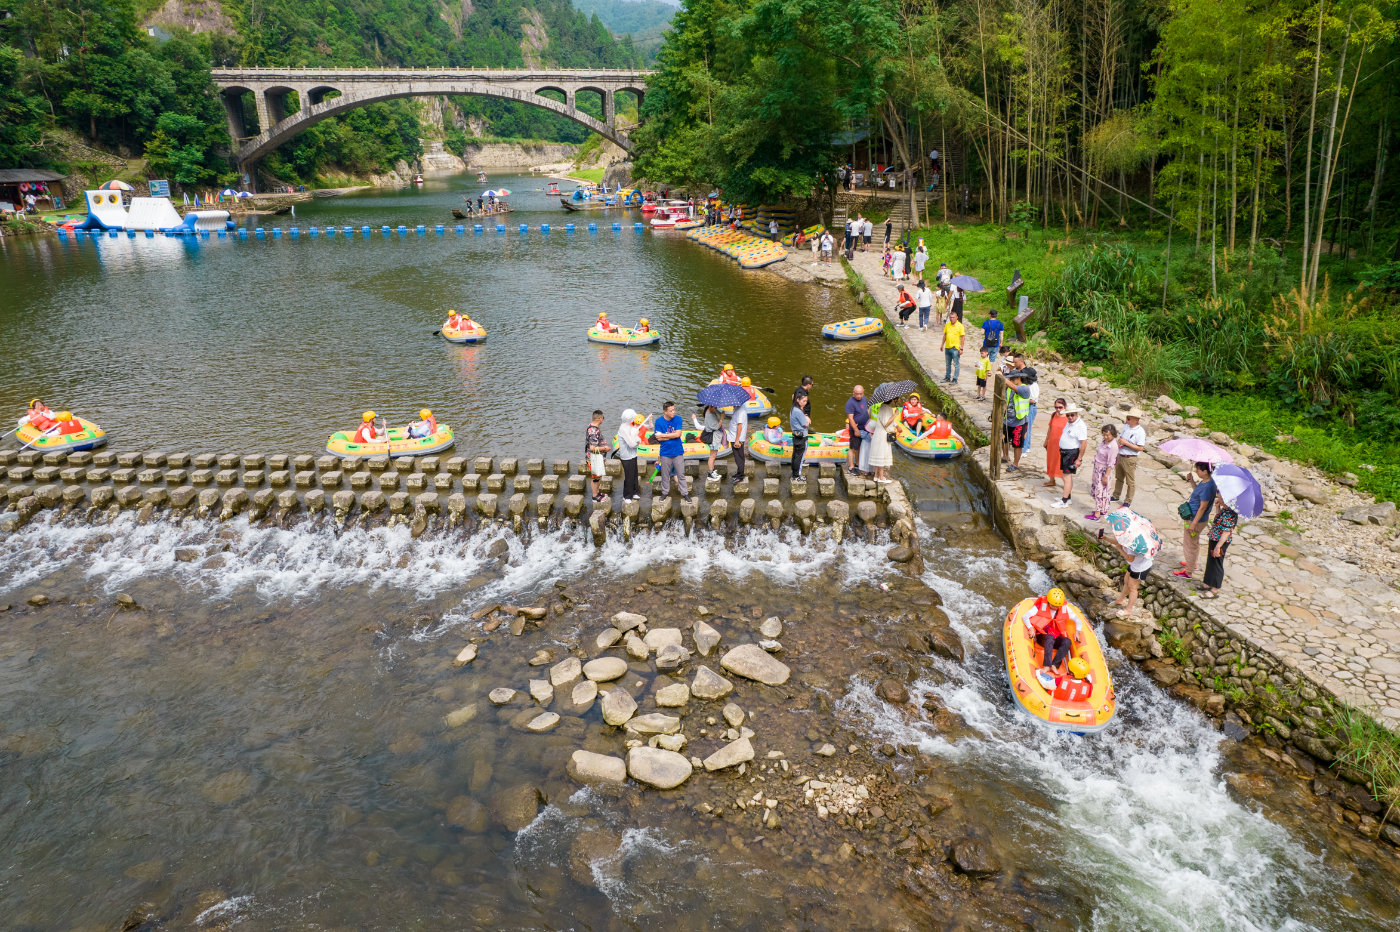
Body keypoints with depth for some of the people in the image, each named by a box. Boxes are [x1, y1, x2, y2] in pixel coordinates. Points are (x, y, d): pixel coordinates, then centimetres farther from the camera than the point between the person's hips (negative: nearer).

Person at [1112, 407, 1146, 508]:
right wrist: (1120, 441, -4)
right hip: (1120, 456, 7)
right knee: (1119, 478, 22)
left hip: (1130, 459, -7)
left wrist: (1126, 443, -22)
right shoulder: (1126, 427, 5)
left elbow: (1140, 448, -21)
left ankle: (1128, 501, 17)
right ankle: (1116, 496, 38)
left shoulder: (1140, 432, -17)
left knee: (1131, 482, 6)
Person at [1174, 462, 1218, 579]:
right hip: (1193, 517, 10)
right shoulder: (1203, 482, 0)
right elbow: (1197, 492, 20)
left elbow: (1202, 507, -25)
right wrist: (1192, 480, 5)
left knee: (1190, 545, 4)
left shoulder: (1207, 487, -28)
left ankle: (1188, 572, 17)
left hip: (1196, 519, -10)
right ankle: (1192, 563, 46)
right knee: (1194, 543, 27)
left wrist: (1193, 523, -22)